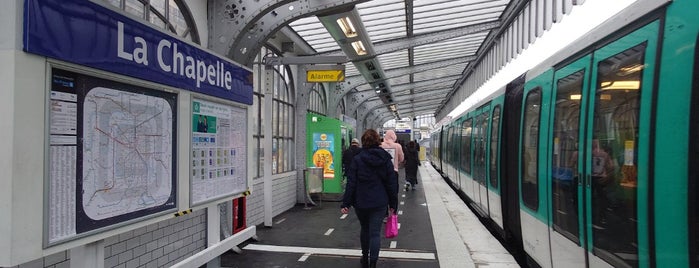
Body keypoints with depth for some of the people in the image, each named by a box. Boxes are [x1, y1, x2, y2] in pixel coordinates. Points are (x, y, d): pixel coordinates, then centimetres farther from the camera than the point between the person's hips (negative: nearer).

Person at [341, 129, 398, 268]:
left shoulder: (357, 159, -8)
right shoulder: (386, 159, -1)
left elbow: (351, 183, -9)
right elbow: (392, 183, 1)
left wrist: (345, 203, -5)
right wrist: (393, 204, 7)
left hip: (361, 202, 0)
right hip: (379, 202, 0)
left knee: (365, 229, 20)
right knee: (375, 232, 3)